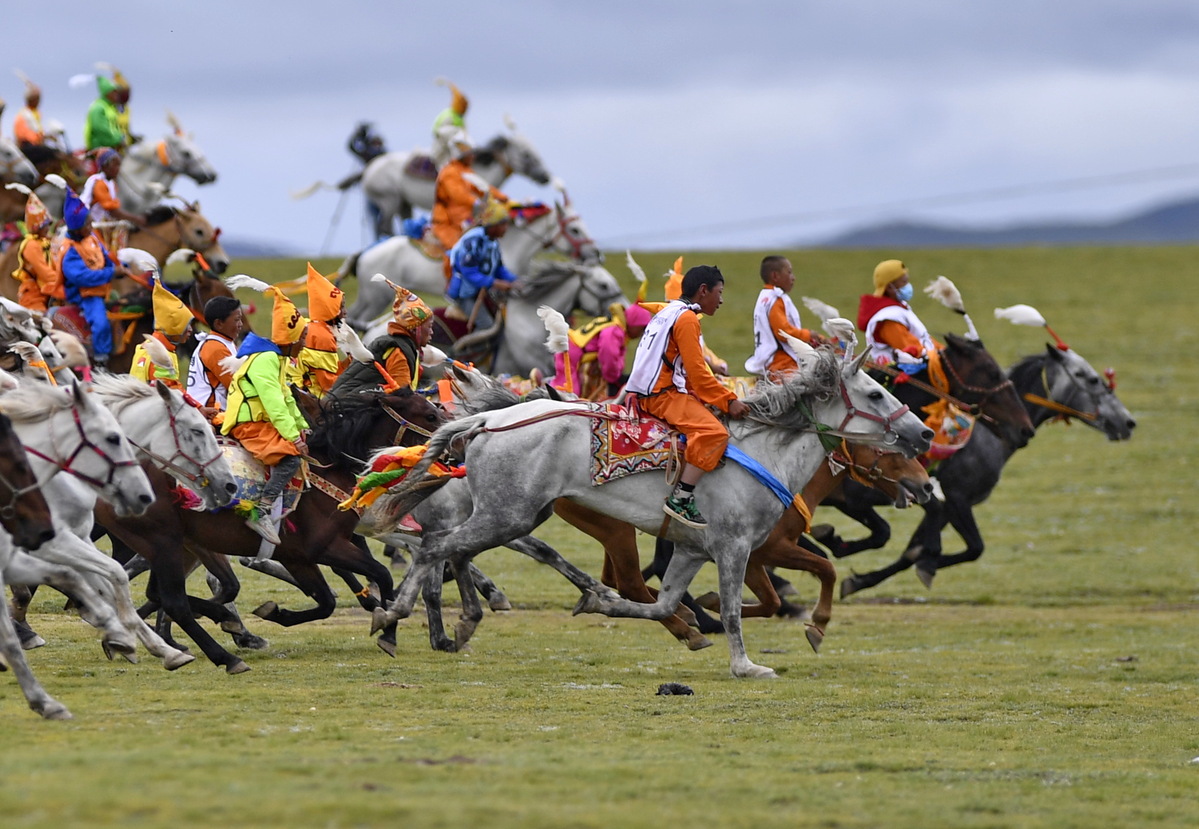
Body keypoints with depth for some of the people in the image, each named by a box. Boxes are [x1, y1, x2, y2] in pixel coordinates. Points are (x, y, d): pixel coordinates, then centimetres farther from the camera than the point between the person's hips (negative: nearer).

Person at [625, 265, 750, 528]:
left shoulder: (667, 313, 22)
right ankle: (680, 499, -29)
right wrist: (729, 401, -10)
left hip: (650, 392, 11)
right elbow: (698, 373, -16)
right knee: (714, 432, -24)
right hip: (663, 395, -11)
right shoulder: (687, 319, -10)